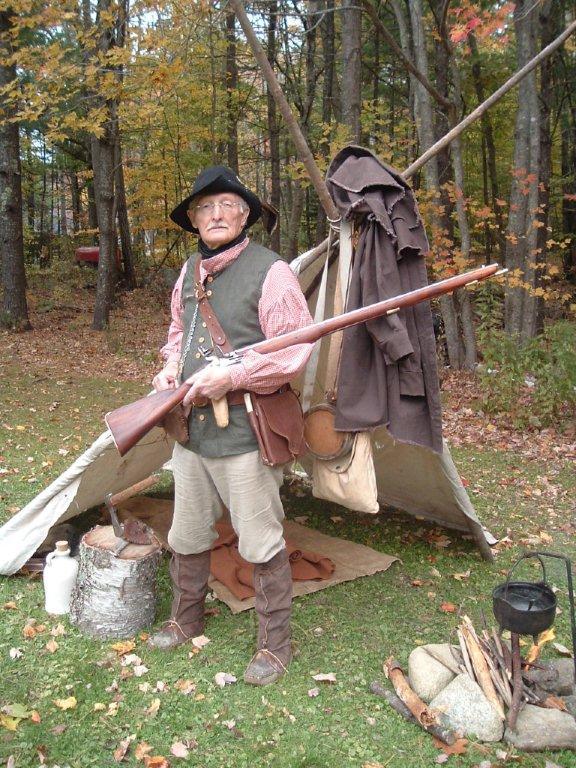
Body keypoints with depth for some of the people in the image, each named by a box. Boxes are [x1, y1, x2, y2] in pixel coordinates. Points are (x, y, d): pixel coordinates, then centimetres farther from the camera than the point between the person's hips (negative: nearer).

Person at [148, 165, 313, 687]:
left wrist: (230, 378, -22)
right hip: (190, 429, 7)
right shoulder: (190, 272, 11)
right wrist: (172, 367, 4)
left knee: (262, 546, 3)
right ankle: (186, 619, 42)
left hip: (244, 435, -7)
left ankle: (275, 644, 22)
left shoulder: (270, 271, -12)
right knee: (187, 536, 20)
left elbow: (296, 351, -16)